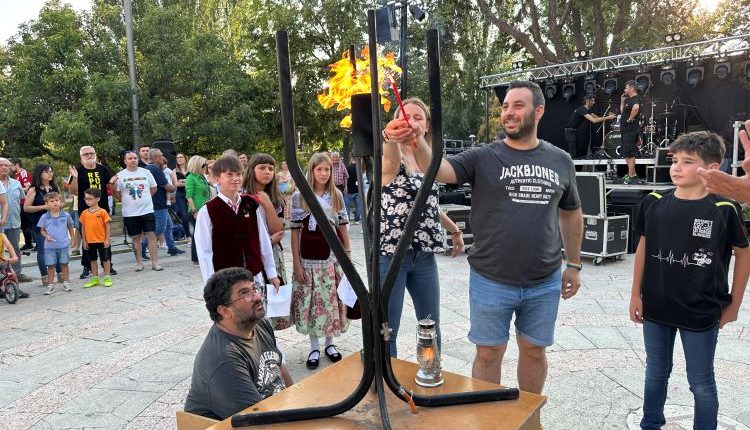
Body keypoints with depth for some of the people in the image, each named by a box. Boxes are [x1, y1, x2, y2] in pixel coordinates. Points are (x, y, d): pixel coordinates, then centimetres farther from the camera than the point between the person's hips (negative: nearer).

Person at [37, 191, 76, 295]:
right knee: (50, 266, 5)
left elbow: (70, 228, 11)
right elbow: (42, 230, 5)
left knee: (64, 264, 9)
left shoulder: (66, 215, 0)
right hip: (50, 246, 0)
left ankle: (66, 283, 19)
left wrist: (73, 239, 12)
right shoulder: (44, 217, -2)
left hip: (63, 245, 0)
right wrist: (46, 236, -14)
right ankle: (50, 285, 14)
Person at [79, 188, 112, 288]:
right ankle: (95, 279, 24)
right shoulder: (84, 213, 3)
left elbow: (108, 226, -7)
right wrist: (84, 241, 6)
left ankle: (107, 278, 16)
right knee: (93, 260, 14)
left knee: (105, 259, 5)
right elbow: (83, 228, 8)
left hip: (102, 241, -4)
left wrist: (107, 239, -9)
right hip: (90, 241, 5)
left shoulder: (102, 212, -9)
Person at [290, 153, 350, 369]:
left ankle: (329, 343, 27)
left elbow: (343, 227, 8)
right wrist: (296, 262, -7)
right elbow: (295, 231, -4)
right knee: (311, 303, 5)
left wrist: (348, 254, 6)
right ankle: (314, 347, 21)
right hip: (309, 259, -2)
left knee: (331, 301, 9)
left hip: (333, 257, 2)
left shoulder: (337, 195, 3)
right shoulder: (299, 196, -5)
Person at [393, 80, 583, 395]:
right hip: (491, 282, -2)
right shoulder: (483, 158, -6)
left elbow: (571, 215, 14)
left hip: (545, 283, 3)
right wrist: (418, 143, -43)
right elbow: (438, 170, -23)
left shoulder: (561, 161, 3)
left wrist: (574, 264, 13)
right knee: (488, 354, 10)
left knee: (534, 351, 17)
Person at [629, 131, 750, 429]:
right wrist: (636, 294, 6)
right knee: (656, 374, 19)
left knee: (701, 383, 12)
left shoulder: (724, 210, -12)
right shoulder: (654, 203, -4)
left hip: (702, 313, -3)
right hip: (655, 307, 3)